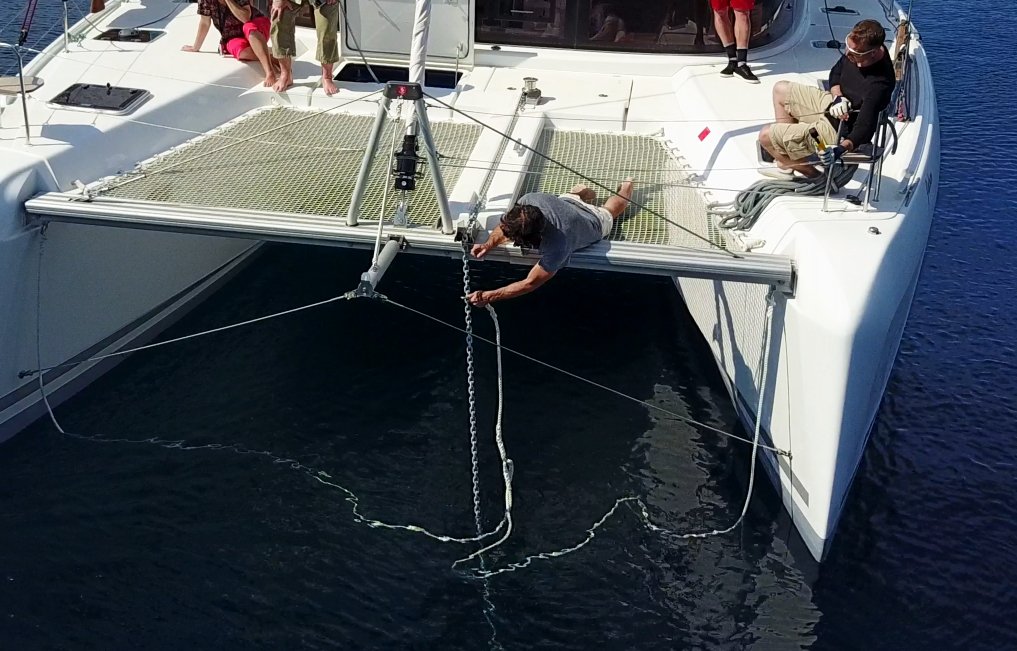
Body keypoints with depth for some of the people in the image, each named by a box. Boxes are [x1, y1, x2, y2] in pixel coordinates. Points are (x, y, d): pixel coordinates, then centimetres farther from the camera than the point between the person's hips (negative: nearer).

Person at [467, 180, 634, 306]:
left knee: (608, 211, 38)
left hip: (595, 222, -1)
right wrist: (488, 245, -42)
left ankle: (626, 186, 63)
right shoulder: (528, 200, -42)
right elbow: (505, 227, -24)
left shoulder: (557, 248, -55)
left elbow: (530, 283, -46)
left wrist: (489, 296, -50)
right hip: (568, 202, 1)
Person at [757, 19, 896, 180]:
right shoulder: (855, 49, -13)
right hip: (833, 105, 9)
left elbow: (865, 129, -36)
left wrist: (841, 149, -54)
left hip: (837, 129, -9)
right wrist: (838, 97, -15)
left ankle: (810, 172, 15)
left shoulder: (879, 85, -36)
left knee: (766, 136, -6)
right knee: (780, 89, 20)